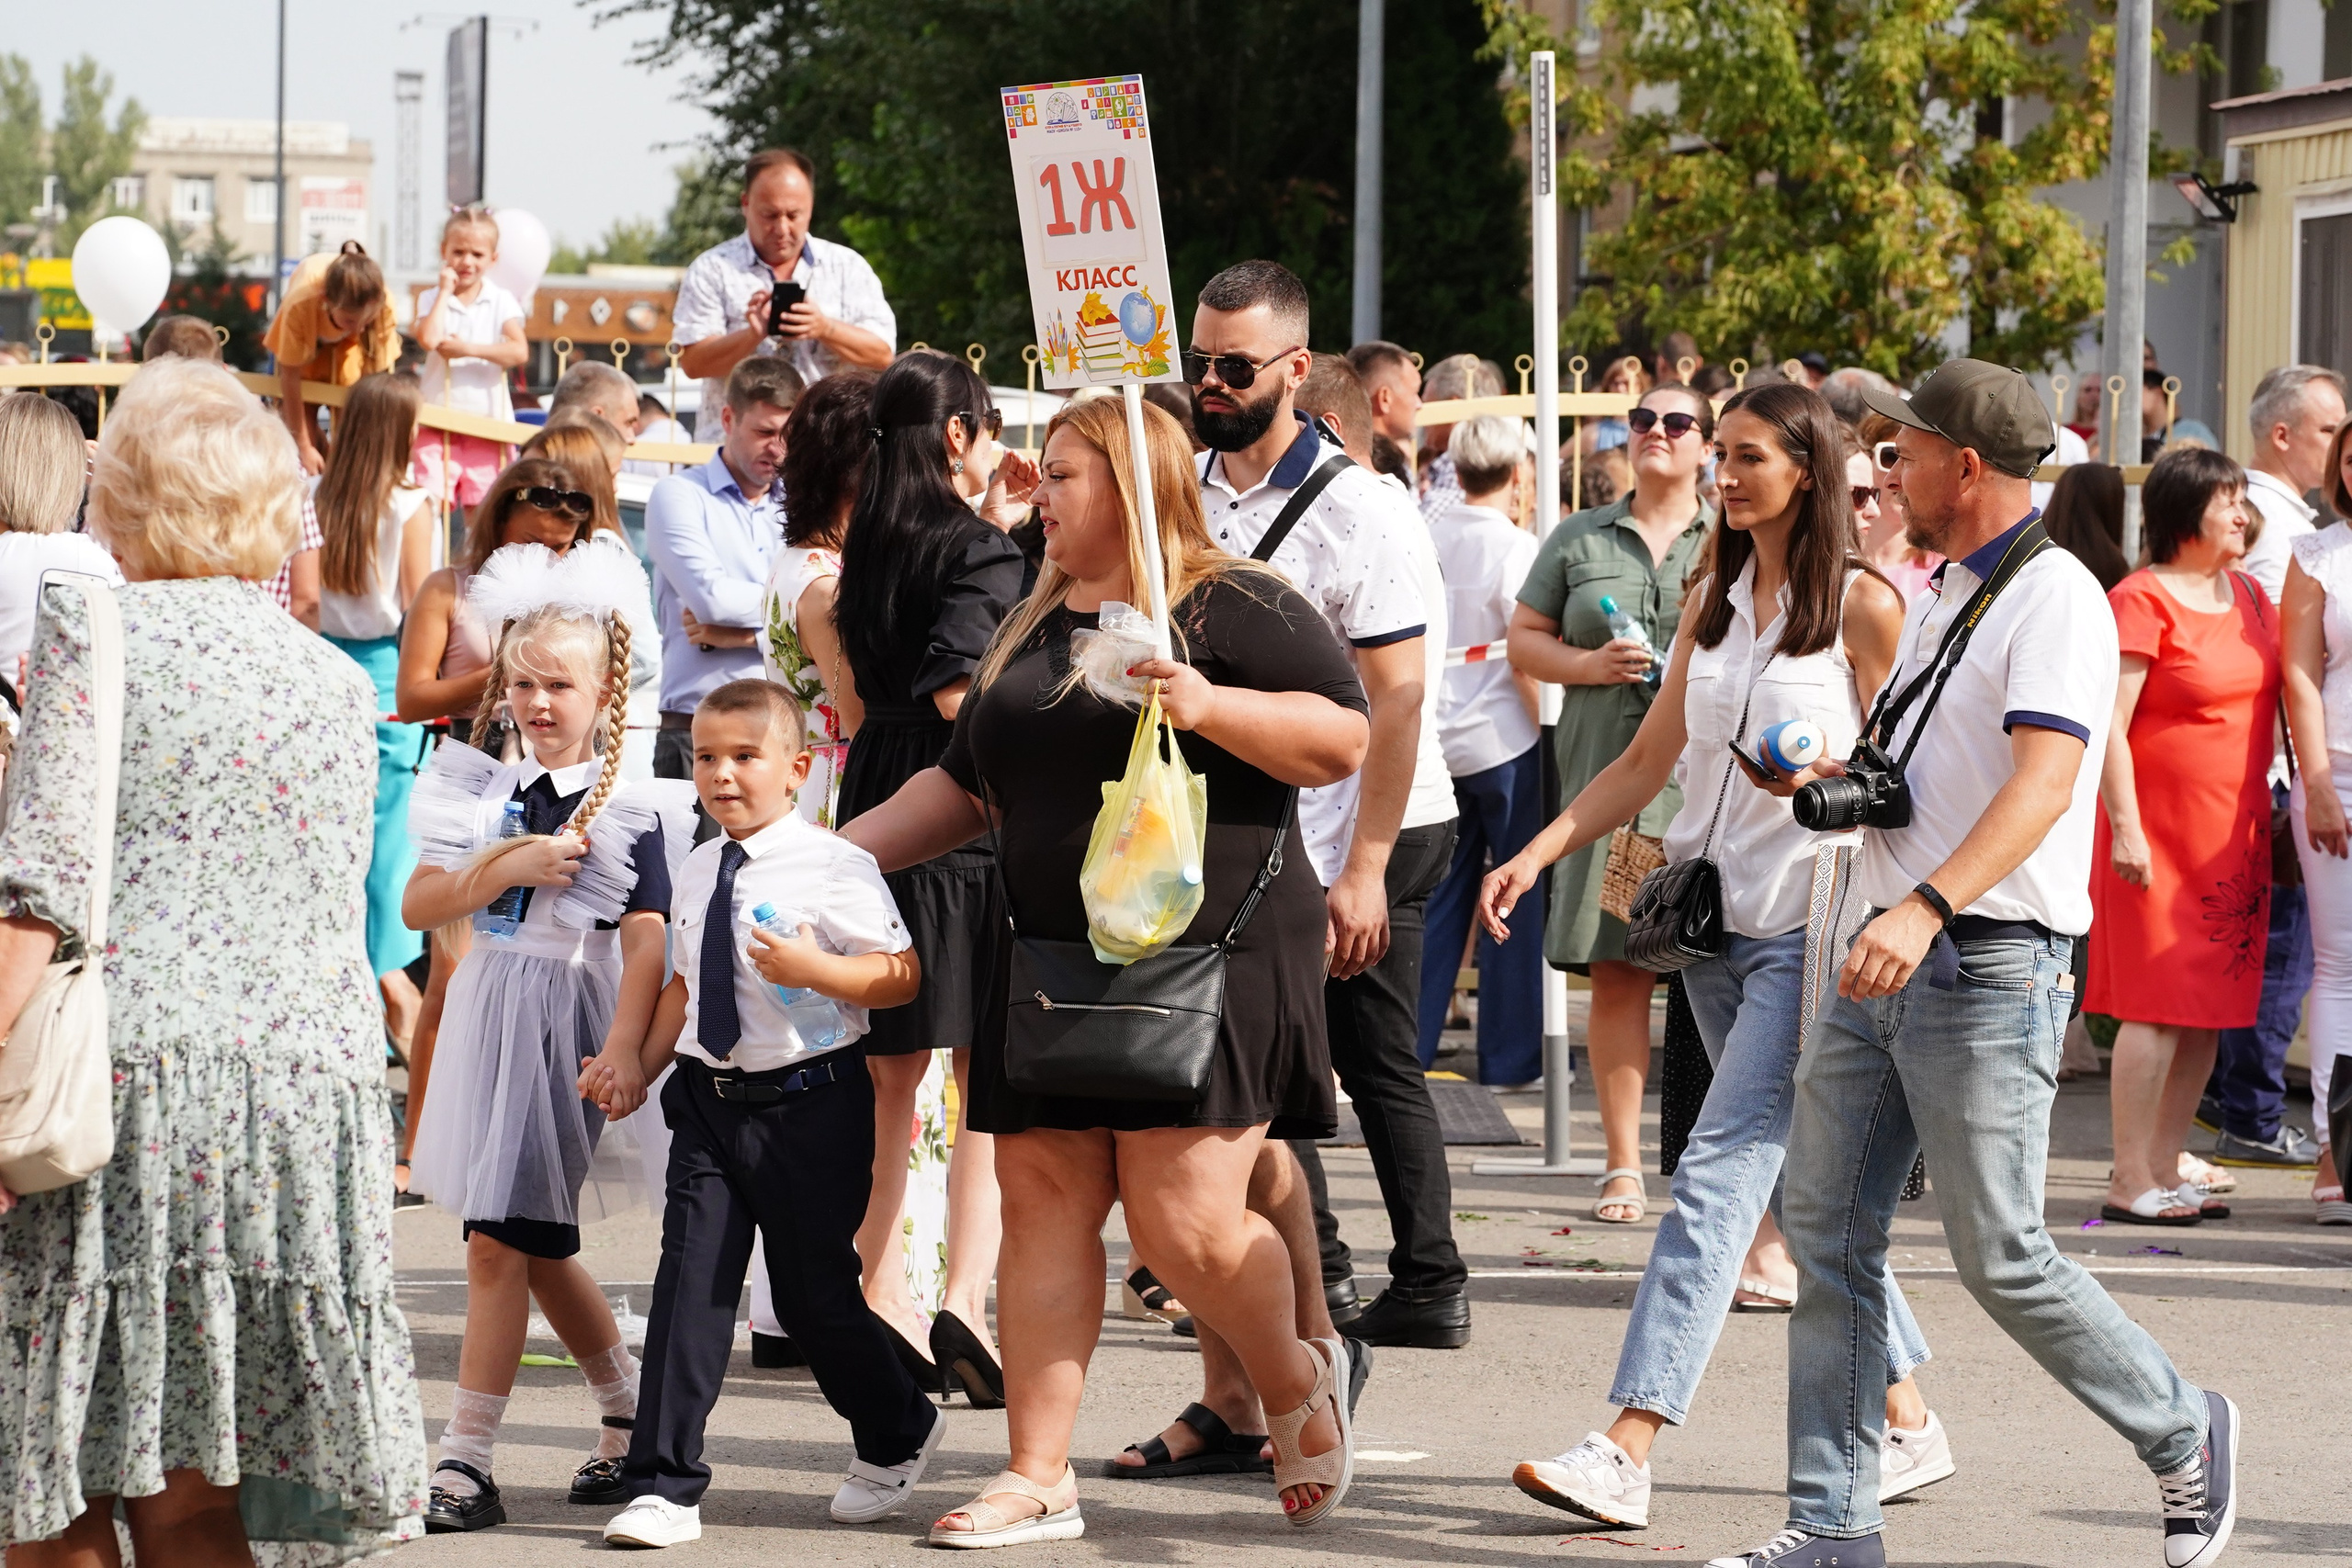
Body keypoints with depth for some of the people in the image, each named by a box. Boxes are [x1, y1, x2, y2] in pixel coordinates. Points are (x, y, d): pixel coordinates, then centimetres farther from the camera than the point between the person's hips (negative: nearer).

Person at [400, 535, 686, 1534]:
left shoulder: (626, 810, -6)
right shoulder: (484, 794, 9)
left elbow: (645, 938, -11)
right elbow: (418, 906, 2)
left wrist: (624, 1047, -22)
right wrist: (509, 871, -12)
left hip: (567, 1025, -6)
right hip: (490, 1019, 6)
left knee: (499, 1242, -10)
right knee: (538, 1247, 13)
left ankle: (465, 1460, -7)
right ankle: (633, 1410, 31)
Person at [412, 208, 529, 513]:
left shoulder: (501, 301, 2)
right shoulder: (432, 299, 2)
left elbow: (519, 351, -11)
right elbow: (429, 339, -19)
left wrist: (470, 349, -18)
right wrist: (445, 292, -11)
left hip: (488, 419, 1)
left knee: (481, 509, 5)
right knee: (429, 501, -12)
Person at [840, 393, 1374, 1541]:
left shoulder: (1233, 608, -3)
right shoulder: (1030, 632, 20)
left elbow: (1347, 737, -10)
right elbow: (964, 788, 27)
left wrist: (1209, 707, -21)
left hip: (1217, 953, -7)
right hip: (1057, 963, 7)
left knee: (1186, 1222, -11)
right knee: (1044, 1206, 1)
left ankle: (1297, 1384, 19)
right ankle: (1039, 1479, 5)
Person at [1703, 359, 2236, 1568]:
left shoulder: (2053, 598, -14)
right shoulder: (1941, 594, 17)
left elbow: (2043, 783, -28)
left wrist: (1927, 907, -40)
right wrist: (1840, 781, 14)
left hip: (1987, 969, -9)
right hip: (1883, 964, 9)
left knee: (1999, 1255, -6)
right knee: (1826, 1229, 5)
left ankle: (2184, 1437, 14)